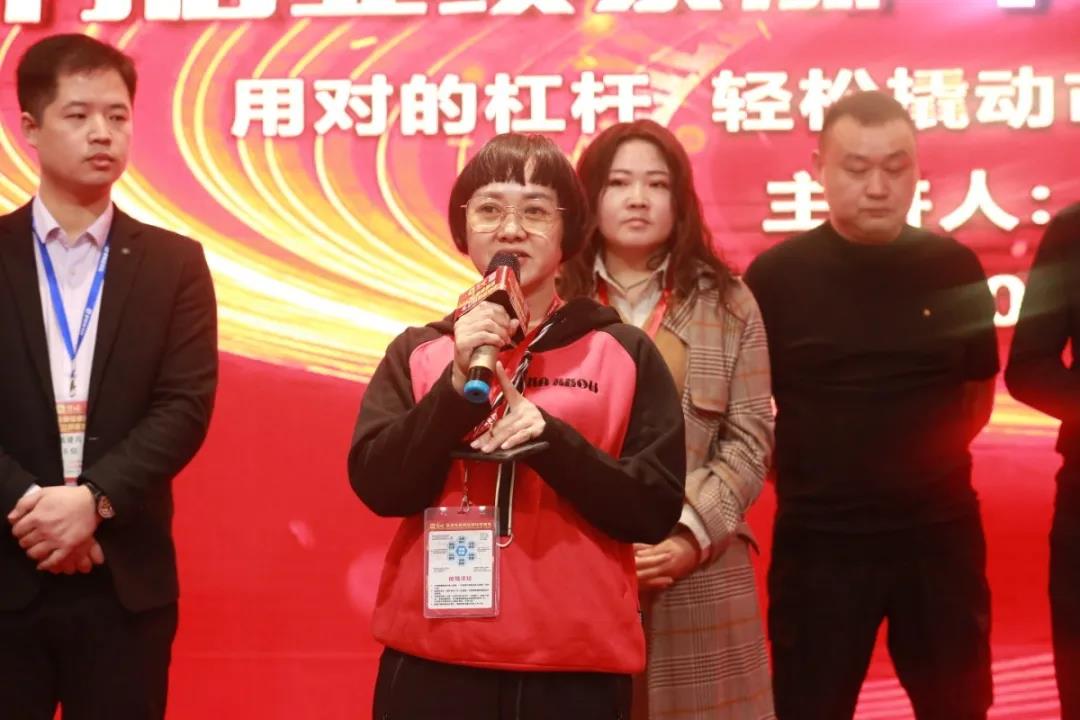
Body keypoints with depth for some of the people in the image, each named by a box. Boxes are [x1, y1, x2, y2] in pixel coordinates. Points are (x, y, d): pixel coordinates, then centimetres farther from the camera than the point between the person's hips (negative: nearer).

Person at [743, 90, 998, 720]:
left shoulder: (954, 267, 1)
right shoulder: (775, 275, -4)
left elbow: (979, 388, 12)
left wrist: (937, 448, -1)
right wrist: (788, 466, -6)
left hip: (940, 532, 2)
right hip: (818, 538, -2)